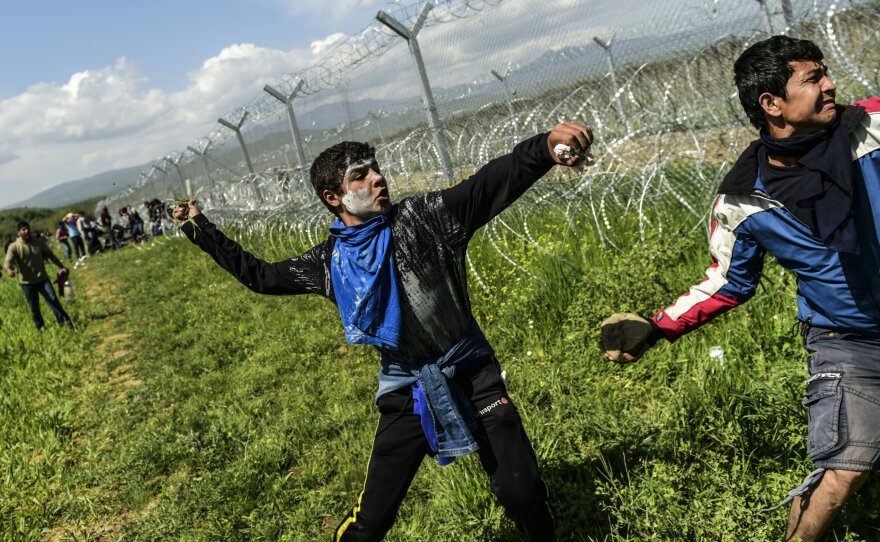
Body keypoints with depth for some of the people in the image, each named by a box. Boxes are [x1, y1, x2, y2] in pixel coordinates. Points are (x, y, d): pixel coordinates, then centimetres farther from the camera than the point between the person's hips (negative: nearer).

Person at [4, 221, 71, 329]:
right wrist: (9, 270, -45)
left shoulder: (39, 242, -2)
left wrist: (62, 267, 9)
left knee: (53, 299, -12)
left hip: (43, 279, 1)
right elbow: (7, 261, -22)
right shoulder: (14, 247, -11)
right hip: (27, 282, -1)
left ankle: (64, 321, -11)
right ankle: (40, 327, 25)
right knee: (34, 308, 9)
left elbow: (51, 255, 10)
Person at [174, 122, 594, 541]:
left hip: (471, 372, -1)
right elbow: (260, 276, 13)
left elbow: (495, 181, -23)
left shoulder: (425, 217, -10)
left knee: (523, 496, -4)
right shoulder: (328, 263, -1)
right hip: (407, 389, 2)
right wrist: (200, 229, 13)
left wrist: (545, 147, -41)